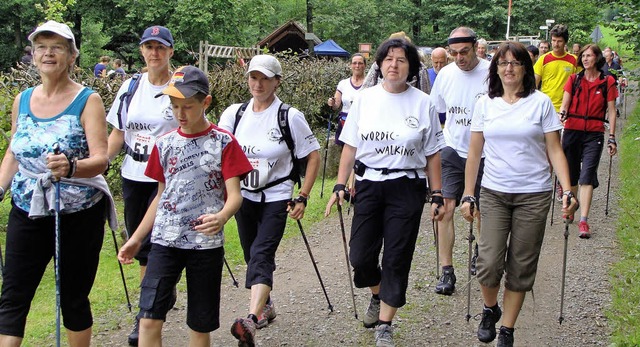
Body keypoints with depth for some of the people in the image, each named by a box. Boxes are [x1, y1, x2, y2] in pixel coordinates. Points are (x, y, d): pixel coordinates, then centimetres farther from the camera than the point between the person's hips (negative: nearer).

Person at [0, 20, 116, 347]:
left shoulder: (87, 100, -7)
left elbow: (100, 159, -17)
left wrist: (71, 167, -36)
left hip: (78, 214, -4)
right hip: (27, 210, 4)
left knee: (73, 298, 7)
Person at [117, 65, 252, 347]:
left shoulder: (223, 142, -4)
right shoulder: (165, 144, 7)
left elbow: (234, 195, -9)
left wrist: (221, 217, -31)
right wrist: (136, 238, 12)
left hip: (206, 243, -2)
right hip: (165, 240, 2)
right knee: (149, 318, -9)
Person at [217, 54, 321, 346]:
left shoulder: (290, 117, -9)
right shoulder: (234, 114, 1)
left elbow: (313, 157, -4)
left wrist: (302, 197, -8)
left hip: (276, 198, -5)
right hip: (244, 196, 5)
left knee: (261, 255, -19)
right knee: (252, 255, 15)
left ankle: (251, 322, -31)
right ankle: (266, 305, 37)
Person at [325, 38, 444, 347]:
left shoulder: (423, 103, -1)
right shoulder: (365, 99, 3)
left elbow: (432, 155, 2)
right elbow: (350, 146, 5)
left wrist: (437, 195, 0)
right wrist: (339, 186, -1)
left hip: (407, 188, -1)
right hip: (368, 185, 2)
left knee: (396, 259, 2)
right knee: (360, 257, 2)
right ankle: (377, 295, 35)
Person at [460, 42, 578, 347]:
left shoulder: (541, 102, 0)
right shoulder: (485, 104, 5)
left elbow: (554, 151, 0)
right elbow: (474, 153, 9)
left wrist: (567, 190, -10)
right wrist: (467, 195, 5)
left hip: (534, 194, -1)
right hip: (494, 193, 1)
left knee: (521, 267, 4)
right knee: (489, 262, -8)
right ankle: (490, 310, 22)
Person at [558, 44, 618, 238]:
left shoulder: (607, 82, 2)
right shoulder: (574, 80, 6)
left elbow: (611, 111, 3)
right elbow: (565, 104, 0)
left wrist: (612, 138, 0)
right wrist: (562, 114, -24)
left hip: (594, 134, -2)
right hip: (572, 131, 2)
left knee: (587, 176, -11)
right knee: (571, 174, 11)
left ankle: (584, 221, -14)